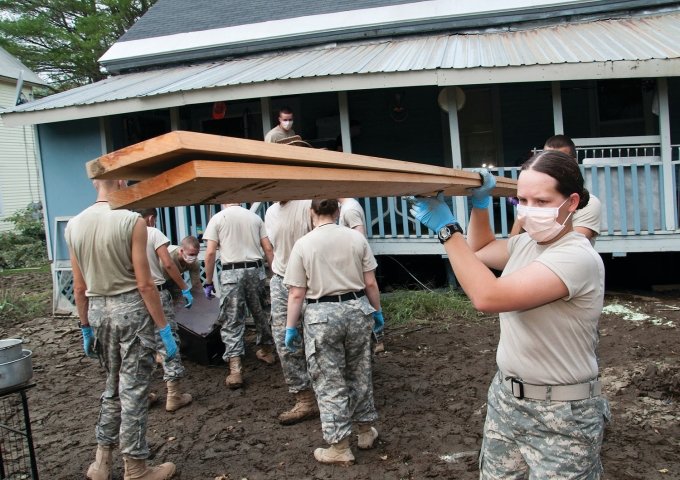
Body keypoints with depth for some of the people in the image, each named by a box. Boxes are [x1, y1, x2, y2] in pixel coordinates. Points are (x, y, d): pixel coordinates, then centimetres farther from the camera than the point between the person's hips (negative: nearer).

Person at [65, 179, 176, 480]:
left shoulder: (74, 225, 3)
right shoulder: (131, 221, -13)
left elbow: (79, 288, 7)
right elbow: (145, 284, -14)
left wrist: (86, 328, 18)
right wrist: (164, 329, -8)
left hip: (97, 311, 6)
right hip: (131, 308, -6)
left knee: (113, 386, 21)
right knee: (133, 390, 5)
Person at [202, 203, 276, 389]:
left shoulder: (217, 218, 1)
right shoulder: (255, 217, 10)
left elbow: (210, 253, -4)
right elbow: (268, 249, 6)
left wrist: (208, 282, 2)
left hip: (232, 273, -3)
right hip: (256, 270, 3)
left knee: (232, 321, 0)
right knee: (260, 313, 22)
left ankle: (235, 370, -6)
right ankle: (266, 350, 38)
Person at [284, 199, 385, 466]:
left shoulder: (303, 244, -5)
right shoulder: (357, 238, 0)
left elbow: (296, 294, -6)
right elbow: (370, 283, 2)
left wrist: (291, 327, 3)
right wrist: (377, 311, 16)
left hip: (322, 316, -3)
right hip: (357, 310, 3)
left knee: (329, 382, 5)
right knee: (359, 373, 19)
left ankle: (339, 448, 12)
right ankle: (366, 430, 33)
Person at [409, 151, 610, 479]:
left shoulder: (577, 258, -23)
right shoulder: (526, 243, 4)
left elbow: (487, 296, -31)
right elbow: (479, 251, 27)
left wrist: (446, 228, -24)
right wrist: (480, 203, 11)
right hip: (506, 397, 8)